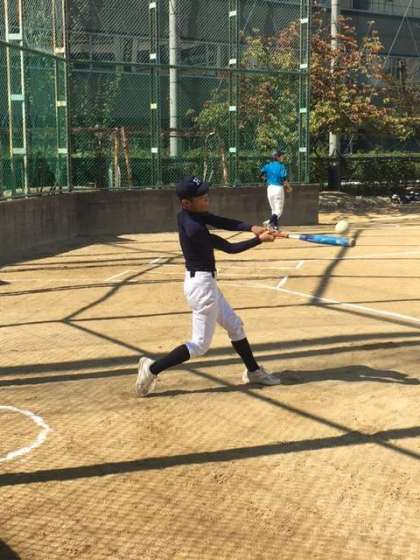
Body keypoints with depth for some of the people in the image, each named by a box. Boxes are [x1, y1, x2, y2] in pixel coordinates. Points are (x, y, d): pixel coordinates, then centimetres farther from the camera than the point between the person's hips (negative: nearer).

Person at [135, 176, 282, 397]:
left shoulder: (189, 214, 0)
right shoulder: (194, 228, -26)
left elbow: (222, 222, -4)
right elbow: (229, 248, -20)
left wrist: (251, 227, -19)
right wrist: (259, 240, -15)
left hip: (203, 281, 10)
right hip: (202, 284, -10)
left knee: (234, 325, 20)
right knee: (200, 345, 1)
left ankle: (253, 371, 34)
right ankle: (152, 368, 4)